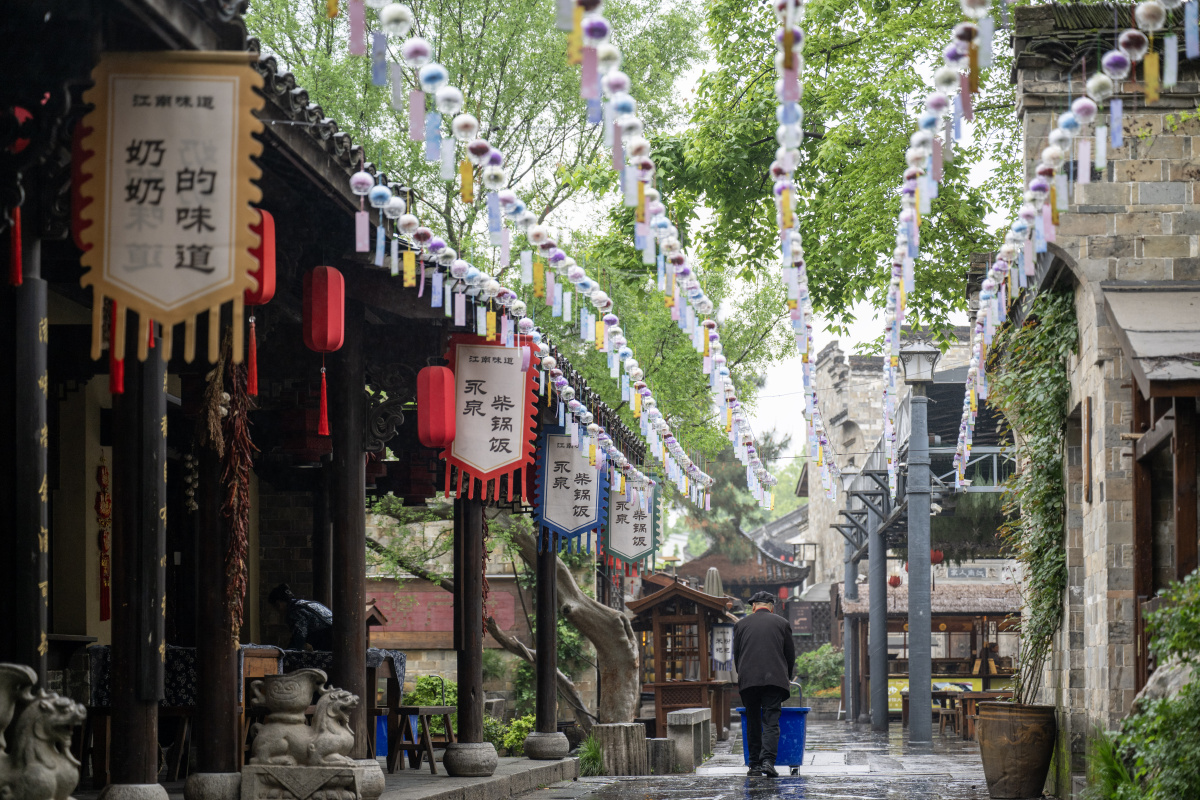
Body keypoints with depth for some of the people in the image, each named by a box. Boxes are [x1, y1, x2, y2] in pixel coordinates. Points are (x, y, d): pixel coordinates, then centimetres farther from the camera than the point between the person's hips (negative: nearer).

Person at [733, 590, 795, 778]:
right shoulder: (782, 623, 9)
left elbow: (736, 655, 13)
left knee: (753, 722, 8)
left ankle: (755, 765, 8)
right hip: (775, 678, -1)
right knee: (771, 722, -3)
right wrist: (788, 679, 28)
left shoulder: (741, 624, 10)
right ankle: (768, 761, -19)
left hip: (748, 680, 1)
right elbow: (790, 655, 14)